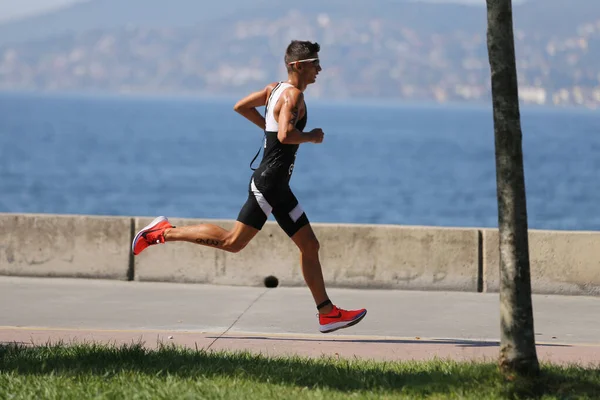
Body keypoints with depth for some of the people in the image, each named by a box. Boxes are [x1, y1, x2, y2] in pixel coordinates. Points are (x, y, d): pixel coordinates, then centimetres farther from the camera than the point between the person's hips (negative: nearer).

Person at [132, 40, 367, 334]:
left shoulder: (275, 89, 13)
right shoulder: (293, 95, -15)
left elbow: (240, 106, 22)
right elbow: (286, 136, -30)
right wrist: (311, 137, -12)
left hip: (277, 187, 10)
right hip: (268, 183, -10)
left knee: (309, 246, 8)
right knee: (233, 241, -9)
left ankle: (327, 313, 9)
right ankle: (164, 232, 0)